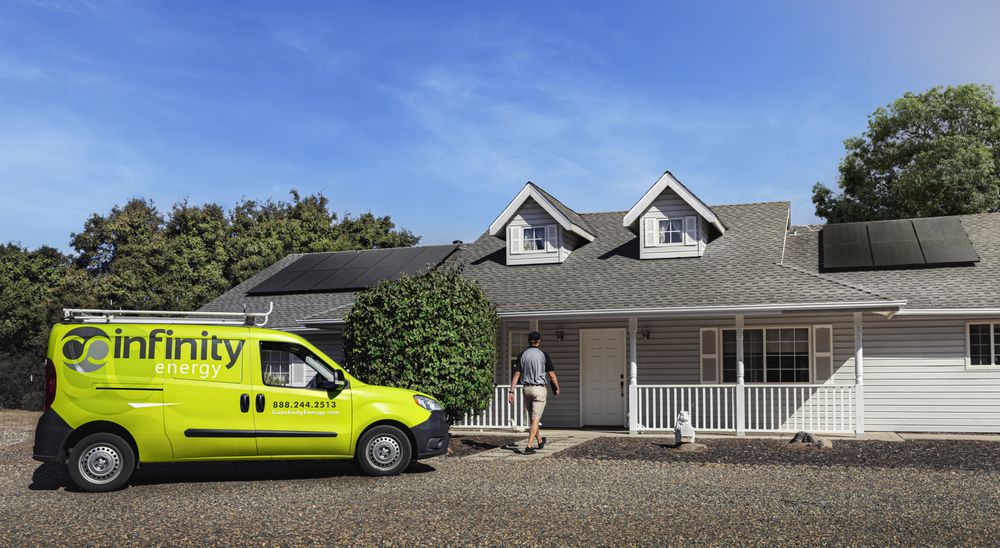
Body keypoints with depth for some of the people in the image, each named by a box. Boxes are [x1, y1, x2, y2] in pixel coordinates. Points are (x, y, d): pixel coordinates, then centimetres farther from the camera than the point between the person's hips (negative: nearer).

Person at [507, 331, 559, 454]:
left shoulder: (522, 355, 3)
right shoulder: (543, 354, -6)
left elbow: (516, 374, -2)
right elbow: (551, 374, -5)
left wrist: (511, 391, -2)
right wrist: (556, 388, 9)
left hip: (526, 388, 4)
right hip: (539, 389, -4)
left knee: (532, 418, 19)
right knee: (535, 419, -3)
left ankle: (540, 441, 35)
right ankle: (528, 446, -12)